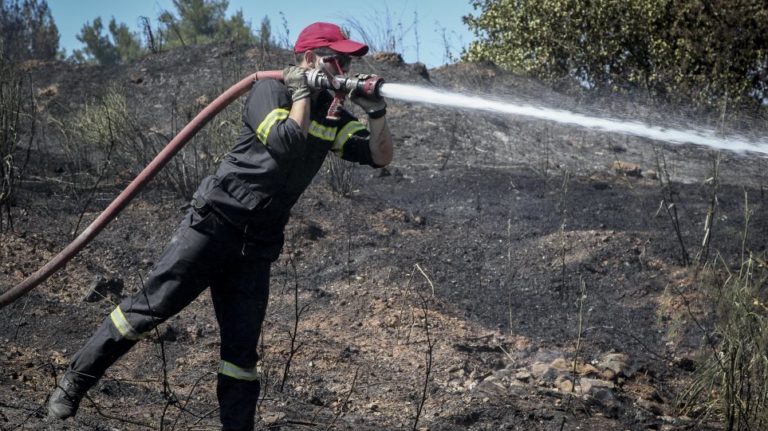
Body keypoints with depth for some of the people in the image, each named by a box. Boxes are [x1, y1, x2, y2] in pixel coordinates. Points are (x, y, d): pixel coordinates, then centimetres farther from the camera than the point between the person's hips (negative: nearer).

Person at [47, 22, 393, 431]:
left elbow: (380, 156, 8)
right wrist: (302, 93, -9)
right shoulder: (269, 90, -4)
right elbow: (286, 142, -21)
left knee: (242, 353, 3)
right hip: (214, 223, -6)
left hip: (257, 247, 6)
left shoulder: (331, 114, 14)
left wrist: (376, 112, -8)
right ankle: (74, 381, 5)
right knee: (149, 308, -9)